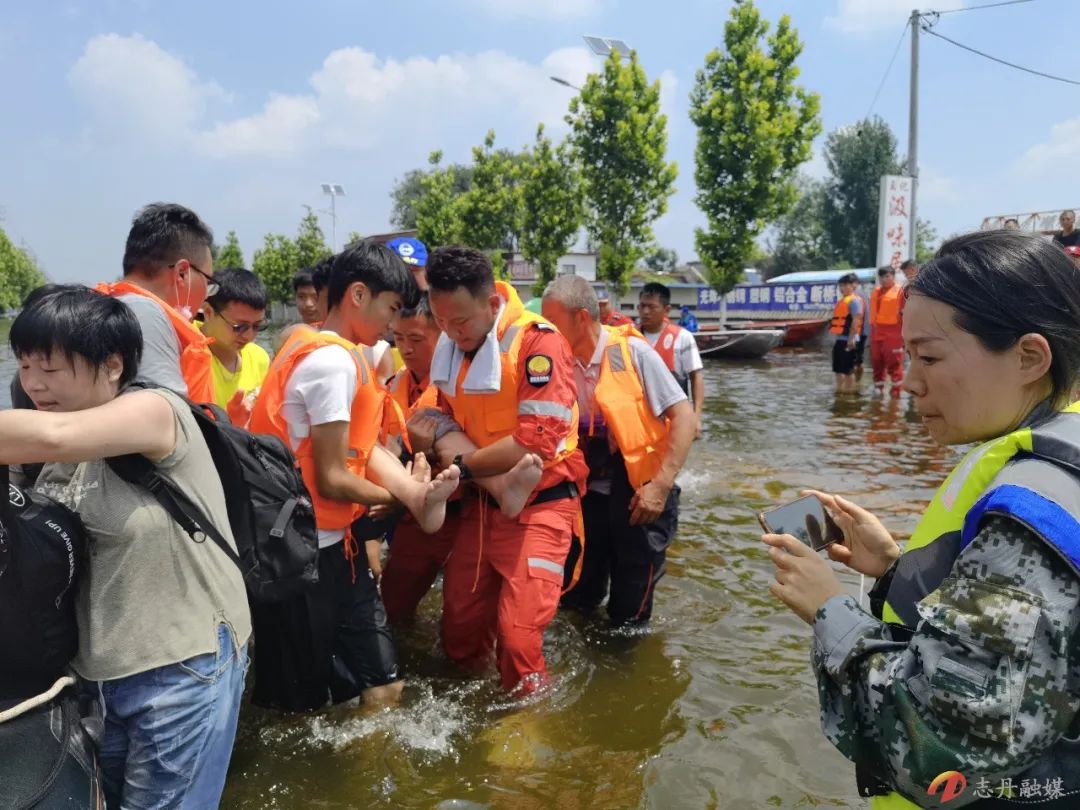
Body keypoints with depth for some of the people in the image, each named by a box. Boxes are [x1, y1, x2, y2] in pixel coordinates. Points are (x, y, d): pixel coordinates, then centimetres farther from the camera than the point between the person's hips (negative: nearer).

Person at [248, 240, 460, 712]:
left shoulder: (323, 351, 11)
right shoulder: (334, 361, -21)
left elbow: (365, 447, 3)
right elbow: (332, 478, -21)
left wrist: (416, 491, -14)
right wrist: (397, 497, -3)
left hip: (329, 541, 9)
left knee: (382, 687, 14)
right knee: (299, 702, 11)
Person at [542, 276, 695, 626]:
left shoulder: (632, 351, -14)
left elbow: (685, 419, -16)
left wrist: (661, 486, -21)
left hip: (638, 493, -4)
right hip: (588, 492, 4)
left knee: (629, 614, 9)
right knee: (575, 600, 15)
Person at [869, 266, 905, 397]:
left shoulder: (900, 290, -5)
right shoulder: (876, 291, 14)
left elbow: (904, 312, -7)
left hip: (893, 333, -6)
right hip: (877, 332, 7)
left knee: (894, 362, -3)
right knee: (877, 362, 11)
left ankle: (896, 389, 5)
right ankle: (878, 388, 20)